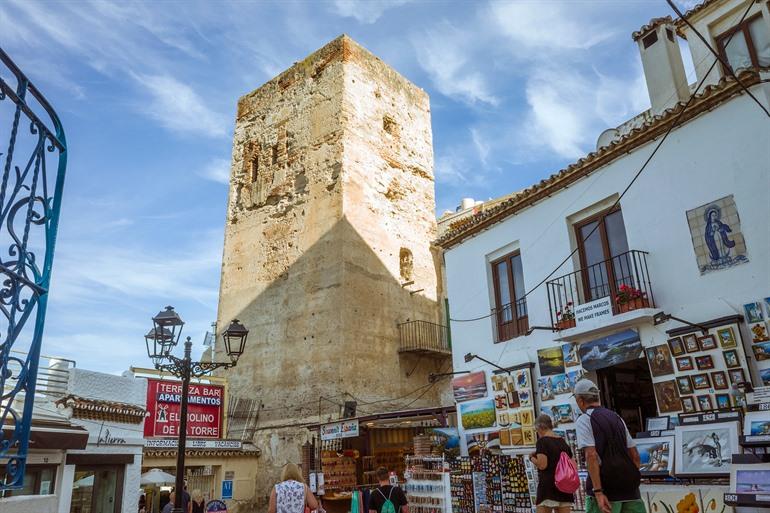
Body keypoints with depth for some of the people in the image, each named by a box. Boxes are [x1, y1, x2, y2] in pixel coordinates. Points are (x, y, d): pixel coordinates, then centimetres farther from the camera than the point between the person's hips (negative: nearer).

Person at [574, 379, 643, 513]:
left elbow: (591, 455, -16)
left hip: (605, 488, -6)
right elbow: (635, 456, 17)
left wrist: (598, 492, -18)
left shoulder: (584, 419, -4)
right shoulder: (616, 417, 16)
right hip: (629, 487, 6)